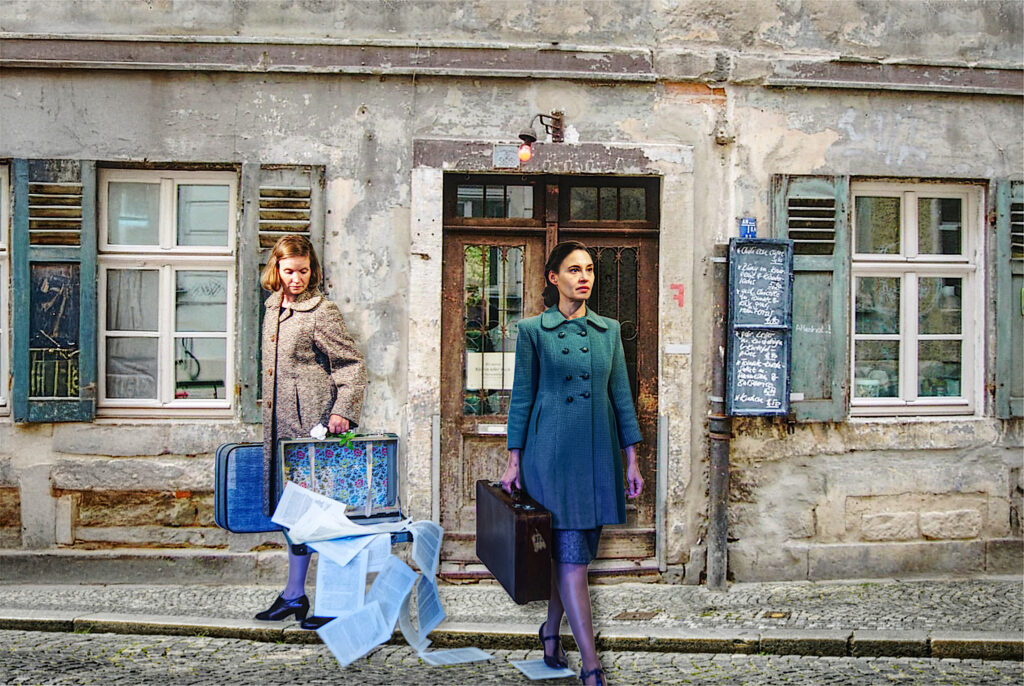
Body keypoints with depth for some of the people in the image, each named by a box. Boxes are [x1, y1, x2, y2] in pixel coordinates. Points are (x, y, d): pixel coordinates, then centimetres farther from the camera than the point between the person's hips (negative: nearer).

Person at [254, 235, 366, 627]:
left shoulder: (322, 311, -9)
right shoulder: (274, 307, 14)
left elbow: (352, 364, -10)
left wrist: (341, 410, -21)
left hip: (311, 422, -8)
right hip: (280, 423, 8)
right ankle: (294, 595, 25)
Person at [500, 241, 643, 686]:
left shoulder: (609, 330, 9)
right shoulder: (533, 330, -1)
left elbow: (621, 395, 10)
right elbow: (521, 397, 0)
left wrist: (632, 459, 8)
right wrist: (514, 461, -2)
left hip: (599, 451, 4)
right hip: (552, 451, -4)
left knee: (575, 551, 11)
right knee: (571, 555, -5)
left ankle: (551, 628, 33)